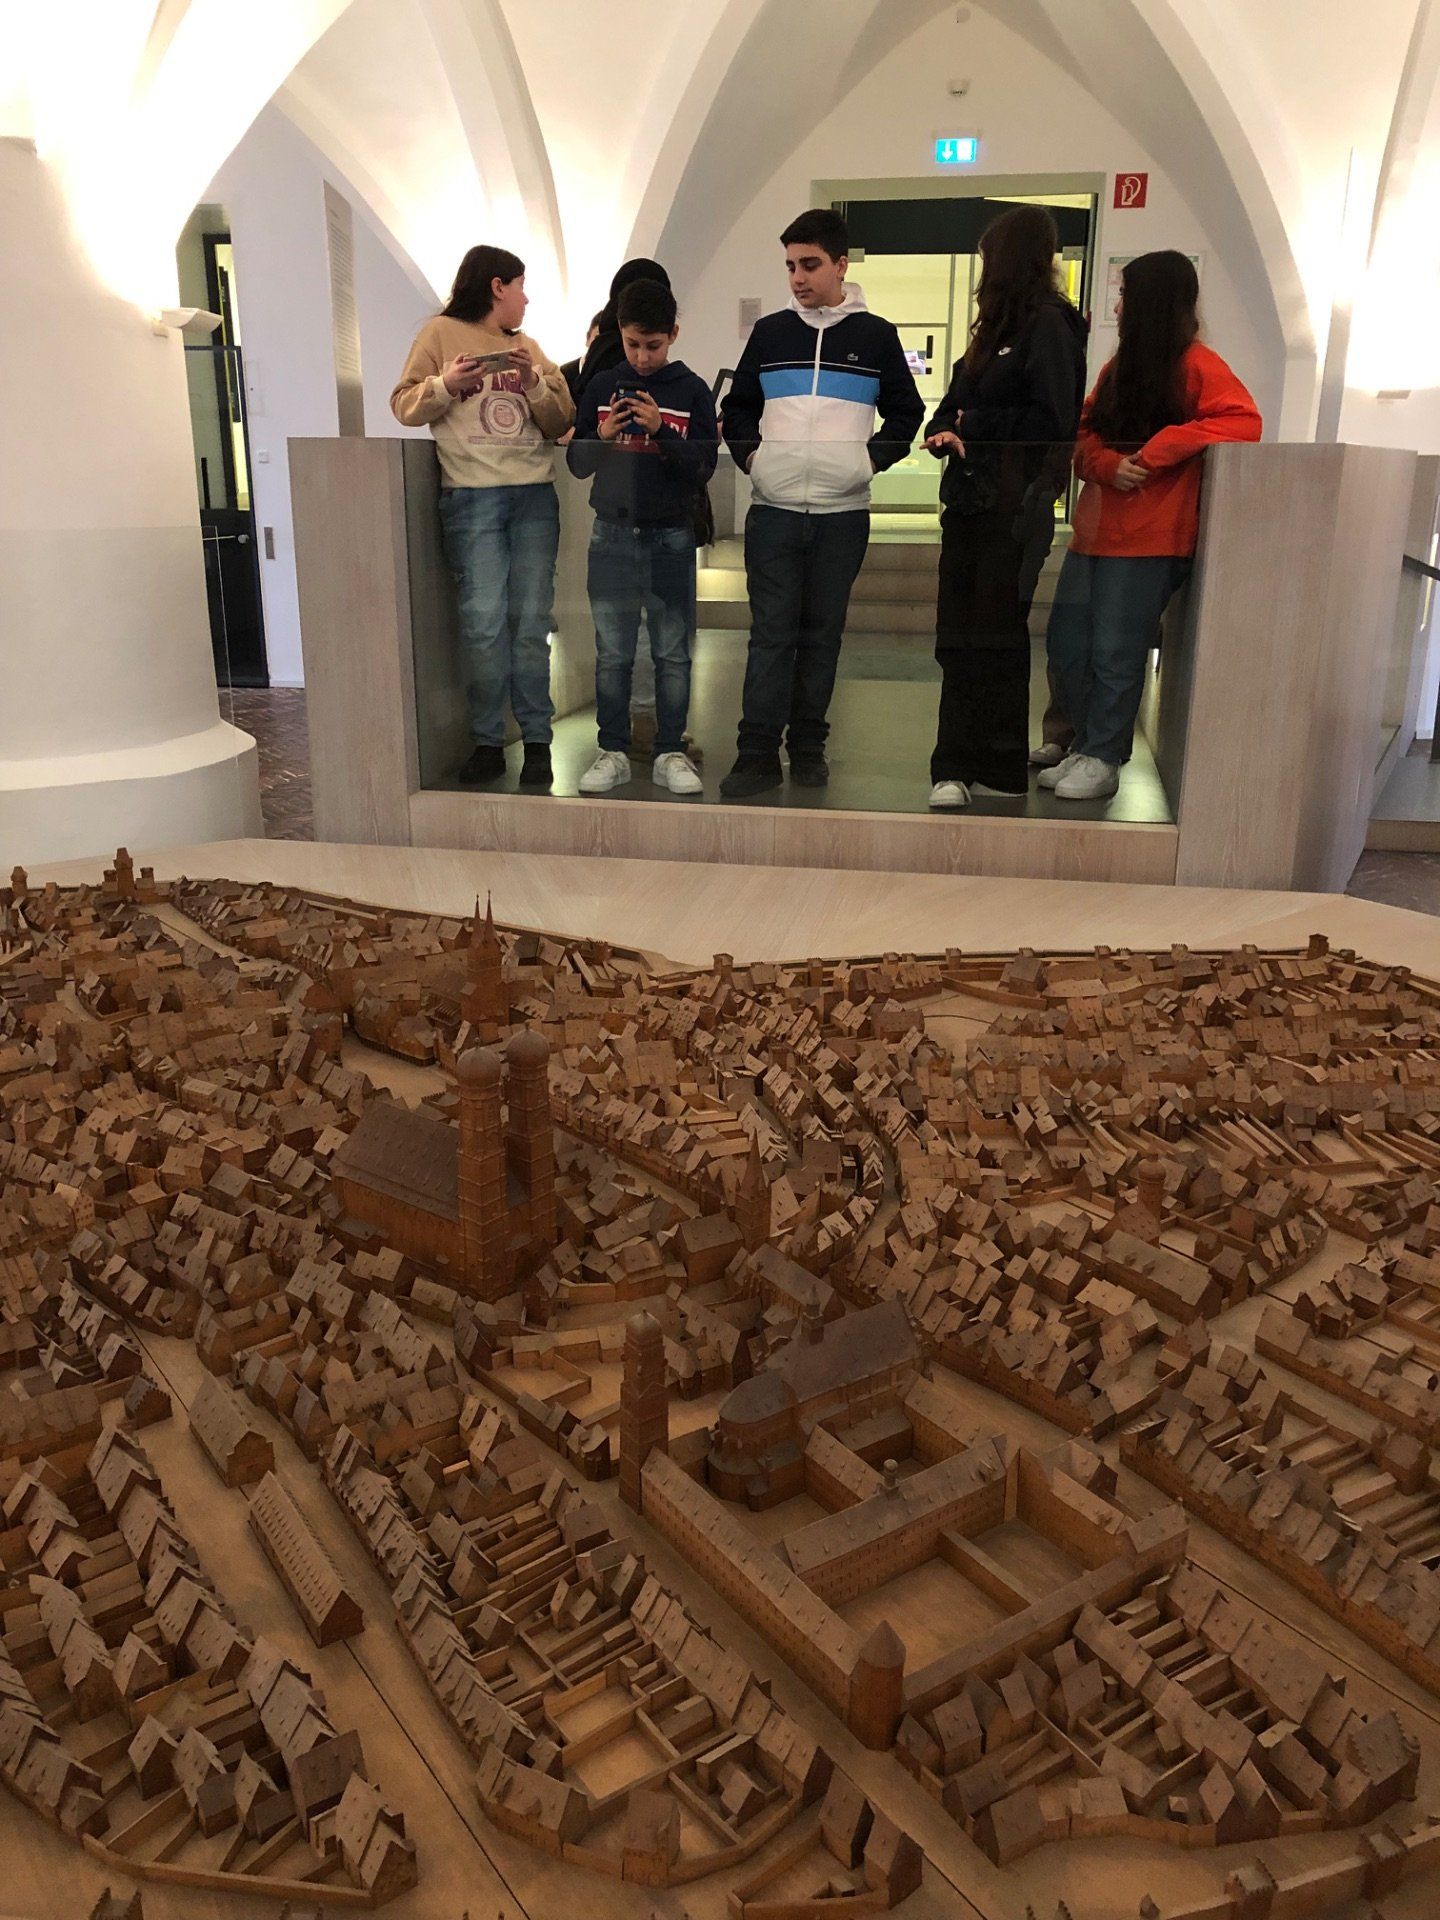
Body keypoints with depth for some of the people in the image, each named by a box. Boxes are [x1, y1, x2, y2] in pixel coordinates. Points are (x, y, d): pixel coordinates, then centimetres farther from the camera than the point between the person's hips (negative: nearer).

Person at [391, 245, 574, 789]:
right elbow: (405, 407, 3)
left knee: (531, 624, 0)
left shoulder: (527, 346, 19)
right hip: (472, 496, -3)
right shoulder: (441, 333, 8)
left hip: (535, 496, 4)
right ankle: (488, 740, 1)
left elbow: (561, 423, 13)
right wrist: (445, 384, -14)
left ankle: (536, 739, 5)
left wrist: (536, 384, -4)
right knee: (484, 623, -8)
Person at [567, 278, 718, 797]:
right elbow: (577, 463, 10)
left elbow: (704, 466, -3)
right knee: (611, 653, 4)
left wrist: (660, 430, -17)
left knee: (673, 652, 2)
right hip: (612, 535, 1)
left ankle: (670, 753, 10)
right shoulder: (601, 387, 8)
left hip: (671, 537, -1)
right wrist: (601, 437, -10)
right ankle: (613, 752, 12)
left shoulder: (692, 390, 3)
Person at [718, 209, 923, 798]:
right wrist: (750, 453, 1)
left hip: (844, 514, 0)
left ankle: (808, 747, 15)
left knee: (822, 635, 6)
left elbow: (906, 413, 12)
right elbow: (737, 408, 18)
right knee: (770, 634, -4)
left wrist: (873, 458, -3)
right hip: (773, 511, 0)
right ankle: (758, 753, -2)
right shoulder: (769, 332, 11)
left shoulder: (875, 335, 7)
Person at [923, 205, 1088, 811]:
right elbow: (953, 405, 21)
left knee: (995, 640, -4)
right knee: (958, 640, 5)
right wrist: (943, 430, -2)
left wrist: (971, 423, -7)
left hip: (1013, 507, -8)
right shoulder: (998, 328, 21)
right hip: (970, 500, 8)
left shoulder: (1048, 325, -5)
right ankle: (957, 767, 9)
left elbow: (1052, 421, -14)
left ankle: (999, 771, 4)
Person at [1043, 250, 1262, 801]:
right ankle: (1087, 745, 23)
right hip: (1095, 528, 8)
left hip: (1149, 540, -8)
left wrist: (1155, 451, -20)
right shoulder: (1119, 366, 17)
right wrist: (1108, 465, -9)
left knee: (1115, 653, -5)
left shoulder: (1196, 365, -5)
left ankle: (1102, 759, 7)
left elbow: (1243, 421, -18)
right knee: (1066, 643, 9)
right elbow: (1085, 434, 13)